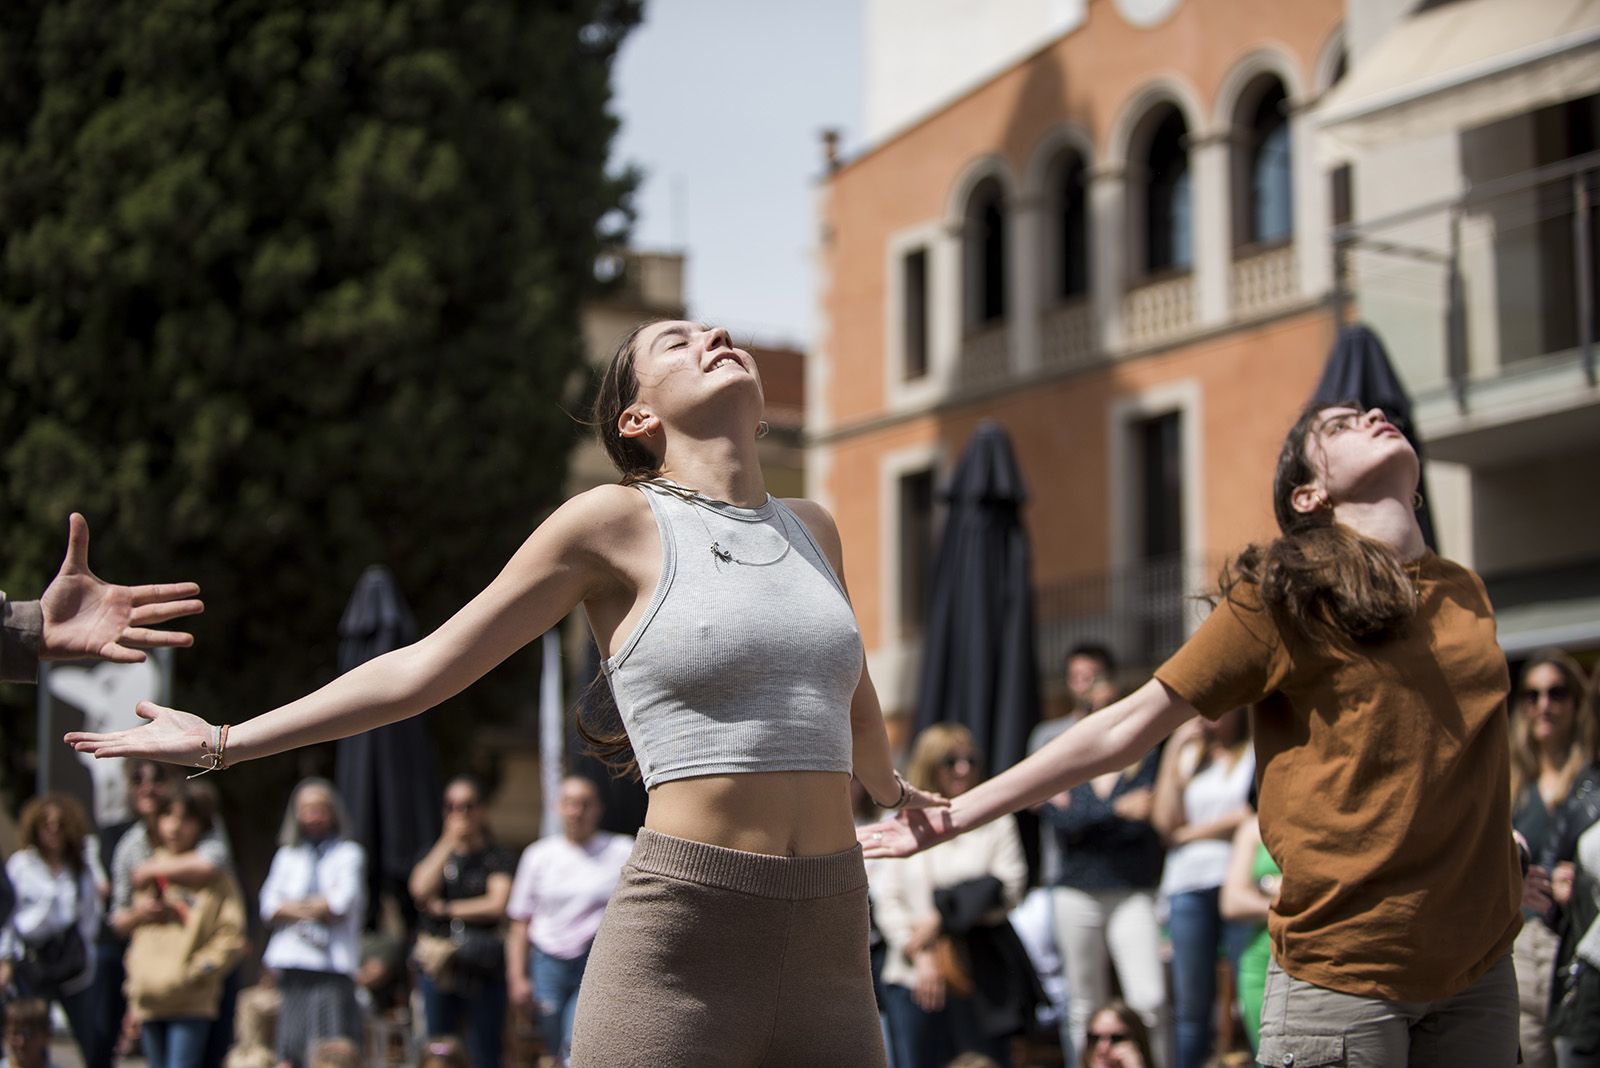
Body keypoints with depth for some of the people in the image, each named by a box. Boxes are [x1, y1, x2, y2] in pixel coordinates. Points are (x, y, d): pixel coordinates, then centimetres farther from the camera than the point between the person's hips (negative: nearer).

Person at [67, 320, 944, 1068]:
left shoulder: (811, 530, 16)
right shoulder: (617, 520, 1)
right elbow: (426, 668, 6)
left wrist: (890, 789, 56)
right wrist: (221, 744, 7)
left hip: (826, 957, 5)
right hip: (677, 944, -5)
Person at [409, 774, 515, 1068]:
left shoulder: (499, 857, 4)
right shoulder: (433, 854, 14)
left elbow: (497, 905, -10)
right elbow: (421, 889, -6)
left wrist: (445, 909, -2)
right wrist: (449, 842, -4)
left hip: (483, 969, -3)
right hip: (438, 965, 3)